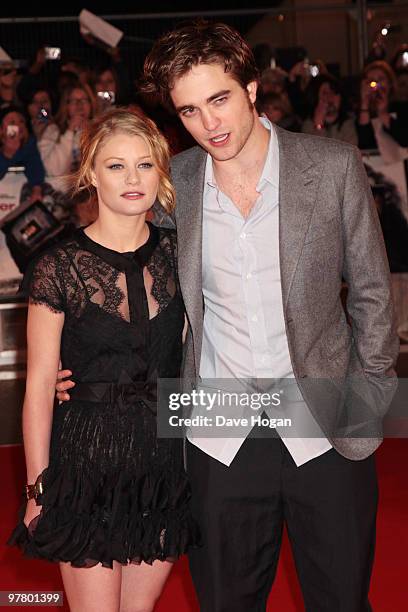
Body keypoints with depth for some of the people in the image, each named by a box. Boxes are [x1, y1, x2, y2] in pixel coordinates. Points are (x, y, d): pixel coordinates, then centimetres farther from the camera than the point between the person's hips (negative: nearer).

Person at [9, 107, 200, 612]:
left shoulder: (176, 253, 2)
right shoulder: (60, 267, -9)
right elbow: (39, 385, -6)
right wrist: (37, 488, -6)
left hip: (167, 456, 4)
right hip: (89, 460, -3)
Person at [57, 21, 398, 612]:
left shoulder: (335, 165, -5)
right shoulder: (171, 184, -1)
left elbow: (371, 291, 3)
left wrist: (369, 401, -1)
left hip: (328, 431, -1)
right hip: (220, 443, 1)